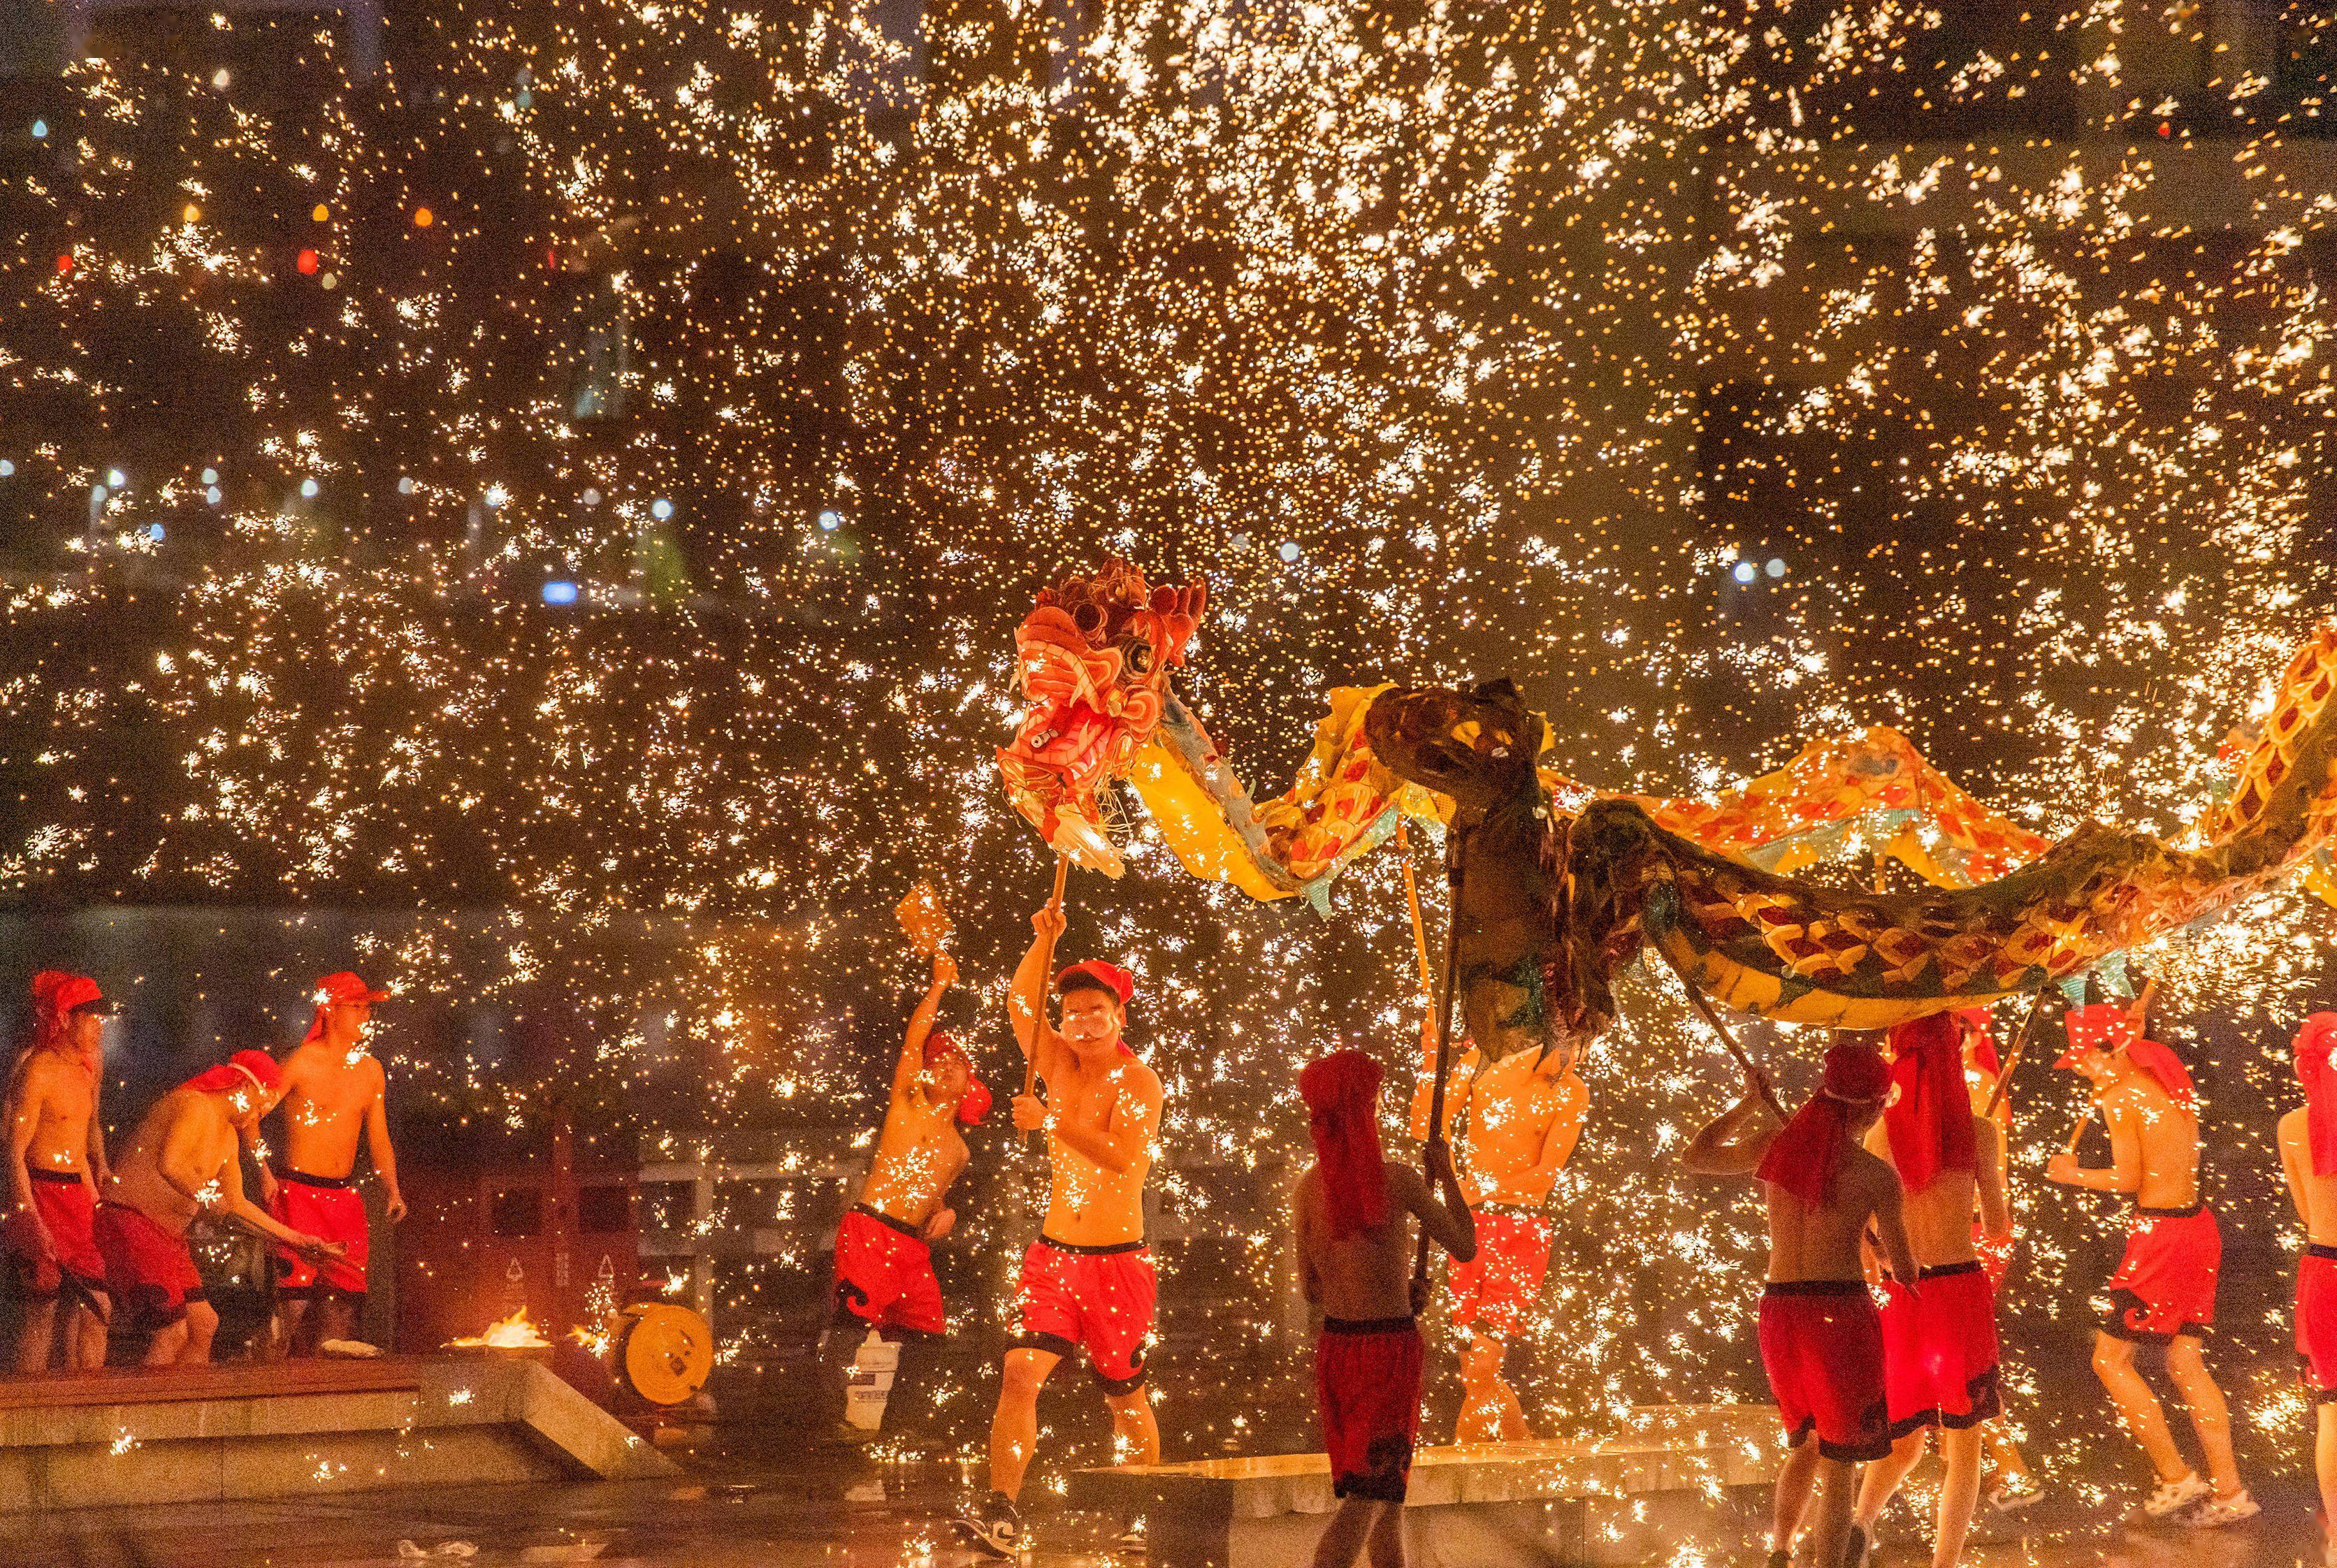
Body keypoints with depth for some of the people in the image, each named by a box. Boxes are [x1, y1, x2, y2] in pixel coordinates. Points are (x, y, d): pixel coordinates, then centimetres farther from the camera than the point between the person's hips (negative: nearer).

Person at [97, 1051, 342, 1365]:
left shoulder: (227, 1136, 20)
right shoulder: (196, 1106, -12)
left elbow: (236, 1205, 26)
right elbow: (169, 1164, -29)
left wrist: (298, 1240, 25)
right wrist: (207, 1199, -19)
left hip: (165, 1233, 11)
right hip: (129, 1219, -11)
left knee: (203, 1324, 9)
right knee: (173, 1333, -15)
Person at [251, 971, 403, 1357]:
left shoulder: (371, 1071, 11)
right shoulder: (300, 1064, -8)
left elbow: (379, 1139, 18)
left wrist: (391, 1191, 6)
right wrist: (264, 1173, -11)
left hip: (344, 1196, 6)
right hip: (297, 1191, -6)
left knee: (346, 1293, 2)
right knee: (296, 1291, -13)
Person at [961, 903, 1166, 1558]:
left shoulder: (1140, 1082, -7)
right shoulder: (1060, 1065, 6)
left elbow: (1121, 1156, -22)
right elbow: (1020, 1004, -7)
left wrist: (1051, 1123, -29)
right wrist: (1045, 939, -20)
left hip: (1118, 1261, -3)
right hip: (1054, 1253, 3)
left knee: (1127, 1398, 9)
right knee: (1020, 1373, -16)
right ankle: (1002, 1511, -22)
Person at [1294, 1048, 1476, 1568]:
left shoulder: (1308, 1188, 0)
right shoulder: (1397, 1180, -14)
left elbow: (1310, 1289, 7)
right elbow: (1465, 1247, -2)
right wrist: (1446, 1174, 11)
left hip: (1334, 1344, 5)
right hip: (1391, 1345, -5)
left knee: (1386, 1487, 19)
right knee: (1367, 1495, -6)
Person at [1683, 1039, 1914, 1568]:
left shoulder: (1774, 1143, 1)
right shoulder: (1878, 1176, -10)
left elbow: (1695, 1157, 19)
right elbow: (1903, 1267, 0)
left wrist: (1748, 1105, 29)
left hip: (1779, 1312, 5)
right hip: (1841, 1313, -5)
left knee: (1806, 1443, 28)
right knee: (1837, 1470, 3)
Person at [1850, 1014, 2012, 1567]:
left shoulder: (1882, 1133, 0)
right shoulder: (1978, 1131, -4)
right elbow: (1999, 1227, 5)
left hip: (1900, 1295, 2)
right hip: (1962, 1288, -2)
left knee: (1902, 1444, 16)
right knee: (1963, 1446, 9)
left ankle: (1862, 1517, -12)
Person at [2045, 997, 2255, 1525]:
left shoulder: (2120, 1096, -13)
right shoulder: (2170, 1082, 11)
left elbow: (2129, 1178, -15)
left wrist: (2073, 1174, 2)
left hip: (2160, 1235, -9)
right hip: (2199, 1226, 9)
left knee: (2111, 1359, 2)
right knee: (2186, 1361, 12)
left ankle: (2176, 1478, 2)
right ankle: (2229, 1491, 9)